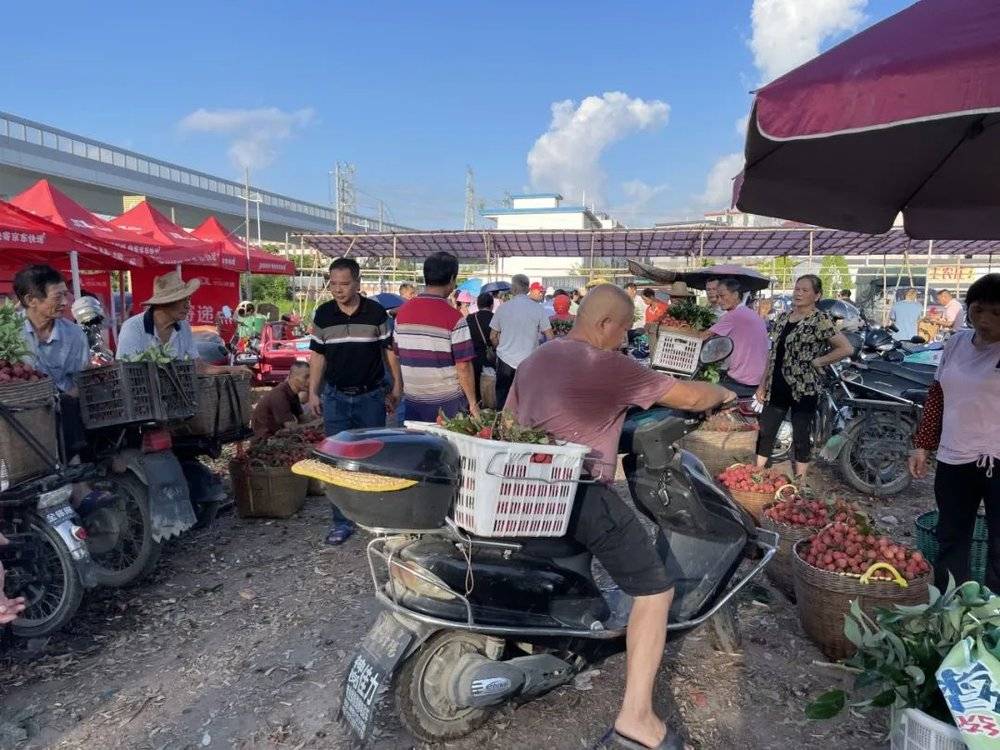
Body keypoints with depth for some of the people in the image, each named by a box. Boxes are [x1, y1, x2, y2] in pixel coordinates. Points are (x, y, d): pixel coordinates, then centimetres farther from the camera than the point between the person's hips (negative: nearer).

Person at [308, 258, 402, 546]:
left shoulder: (376, 312, -6)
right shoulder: (323, 314, 0)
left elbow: (389, 351, 1)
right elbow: (318, 356, 7)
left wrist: (396, 389, -1)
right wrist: (313, 393, 3)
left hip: (371, 396, -1)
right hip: (336, 397, 2)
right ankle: (342, 521, 14)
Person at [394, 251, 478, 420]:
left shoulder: (402, 312, 1)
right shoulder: (454, 318, -15)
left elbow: (397, 355, 8)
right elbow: (463, 366, -15)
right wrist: (473, 403, -5)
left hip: (412, 401, 5)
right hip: (447, 403, -5)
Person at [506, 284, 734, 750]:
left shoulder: (532, 361, 12)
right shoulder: (611, 367, -11)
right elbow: (689, 398, -5)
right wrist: (723, 394, 15)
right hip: (581, 494, -8)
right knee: (654, 590, 2)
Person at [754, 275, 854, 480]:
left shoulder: (820, 320, -8)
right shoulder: (783, 317, 11)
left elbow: (846, 348, -14)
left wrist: (817, 361, -11)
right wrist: (763, 384, 11)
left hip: (804, 389, -6)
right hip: (776, 388, 6)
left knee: (800, 438, 4)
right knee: (764, 433, 8)